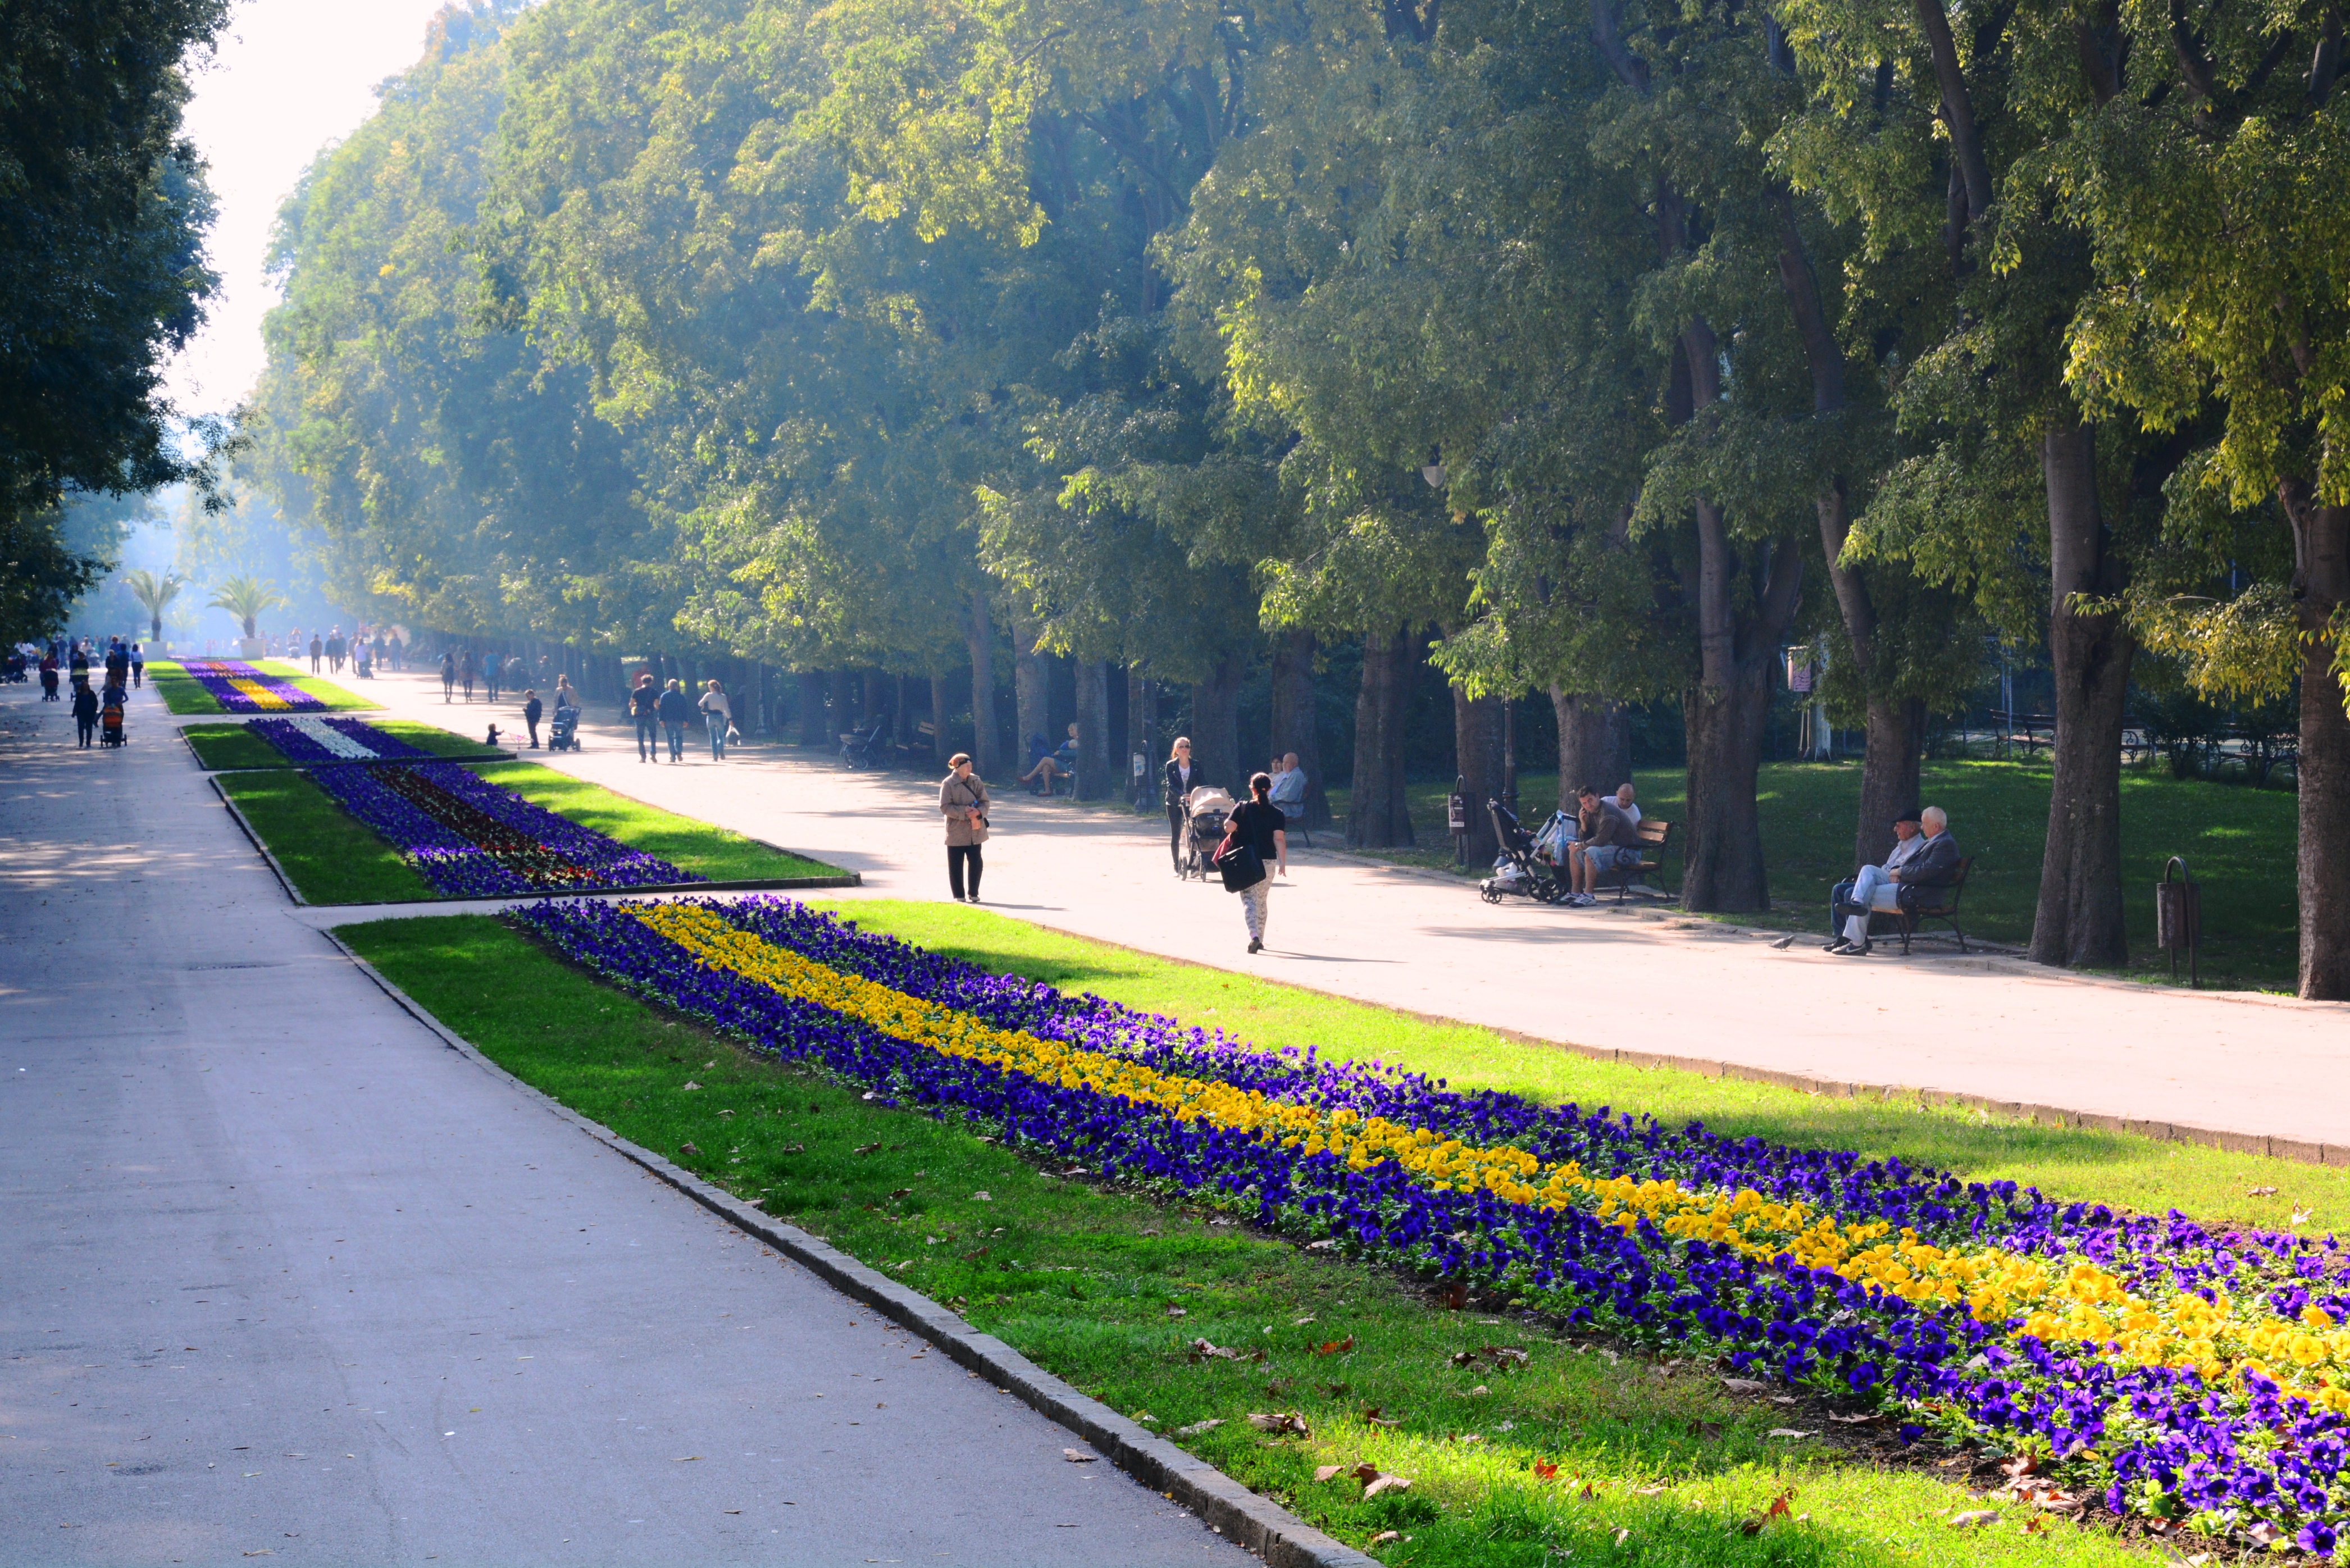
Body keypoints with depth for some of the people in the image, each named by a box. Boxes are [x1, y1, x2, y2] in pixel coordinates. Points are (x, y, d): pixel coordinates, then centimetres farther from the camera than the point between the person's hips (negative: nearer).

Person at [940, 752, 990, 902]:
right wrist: (965, 812, -21)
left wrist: (978, 812, -19)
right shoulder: (948, 784, -10)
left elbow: (985, 801, 3)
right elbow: (945, 807, -13)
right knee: (956, 865, 3)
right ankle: (959, 895, 13)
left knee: (976, 862, 6)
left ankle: (973, 893, 19)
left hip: (975, 831, 4)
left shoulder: (976, 781, 4)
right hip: (956, 831, -4)